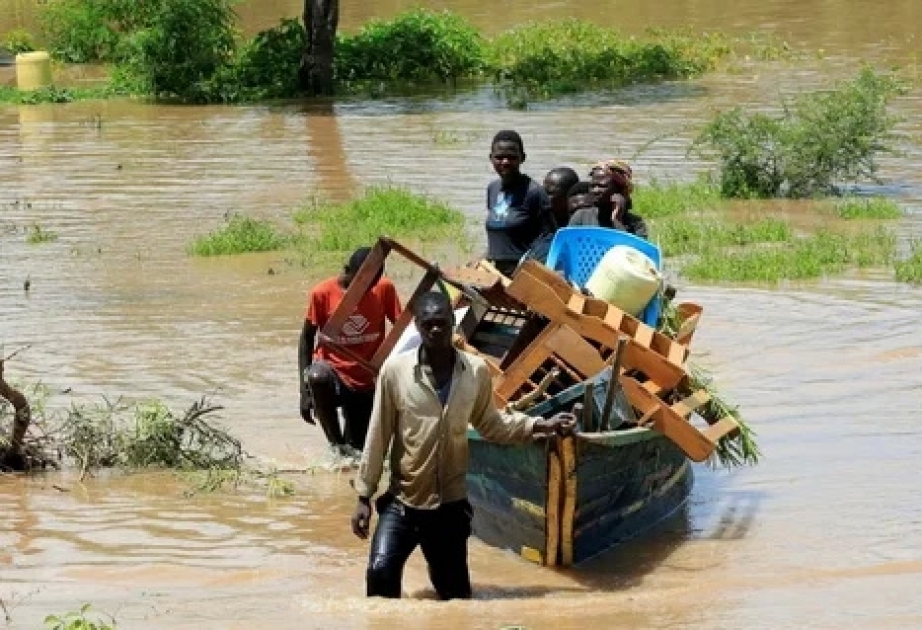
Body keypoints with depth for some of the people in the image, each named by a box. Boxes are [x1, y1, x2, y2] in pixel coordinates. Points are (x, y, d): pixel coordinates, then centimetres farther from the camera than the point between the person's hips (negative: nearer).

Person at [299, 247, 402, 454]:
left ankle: (348, 449, 40)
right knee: (318, 377, -39)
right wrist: (305, 391, -10)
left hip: (368, 383, 3)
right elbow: (307, 338, -4)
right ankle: (336, 443, -21)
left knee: (360, 450, 1)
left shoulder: (384, 288, -6)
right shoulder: (322, 293, -11)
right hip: (333, 370, -2)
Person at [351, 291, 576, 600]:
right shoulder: (395, 369, -10)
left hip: (450, 504, 2)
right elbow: (378, 435, -4)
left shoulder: (476, 371, -2)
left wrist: (543, 425, 4)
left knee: (455, 593, 10)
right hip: (402, 501, -2)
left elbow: (489, 423, 14)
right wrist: (364, 495, -2)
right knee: (380, 572, -21)